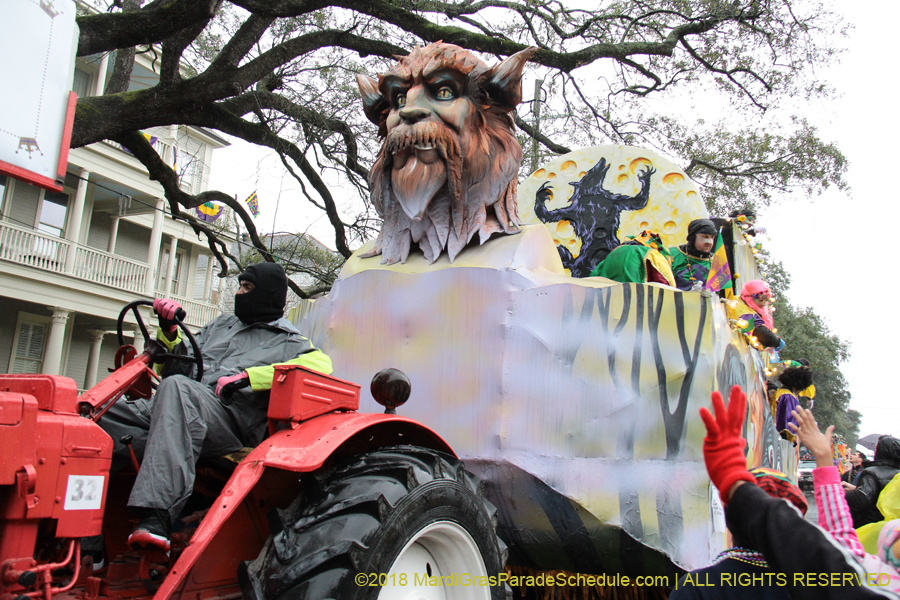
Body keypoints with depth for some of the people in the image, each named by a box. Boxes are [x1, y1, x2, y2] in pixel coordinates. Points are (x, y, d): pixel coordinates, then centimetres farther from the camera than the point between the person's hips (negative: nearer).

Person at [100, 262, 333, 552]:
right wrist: (169, 332, 16)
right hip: (181, 408, 7)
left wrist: (247, 377, -13)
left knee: (175, 387, -38)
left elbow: (320, 364, -9)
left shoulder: (286, 339, 14)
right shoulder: (221, 324, 35)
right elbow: (180, 364, 38)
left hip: (233, 422, -7)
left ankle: (157, 517, -49)